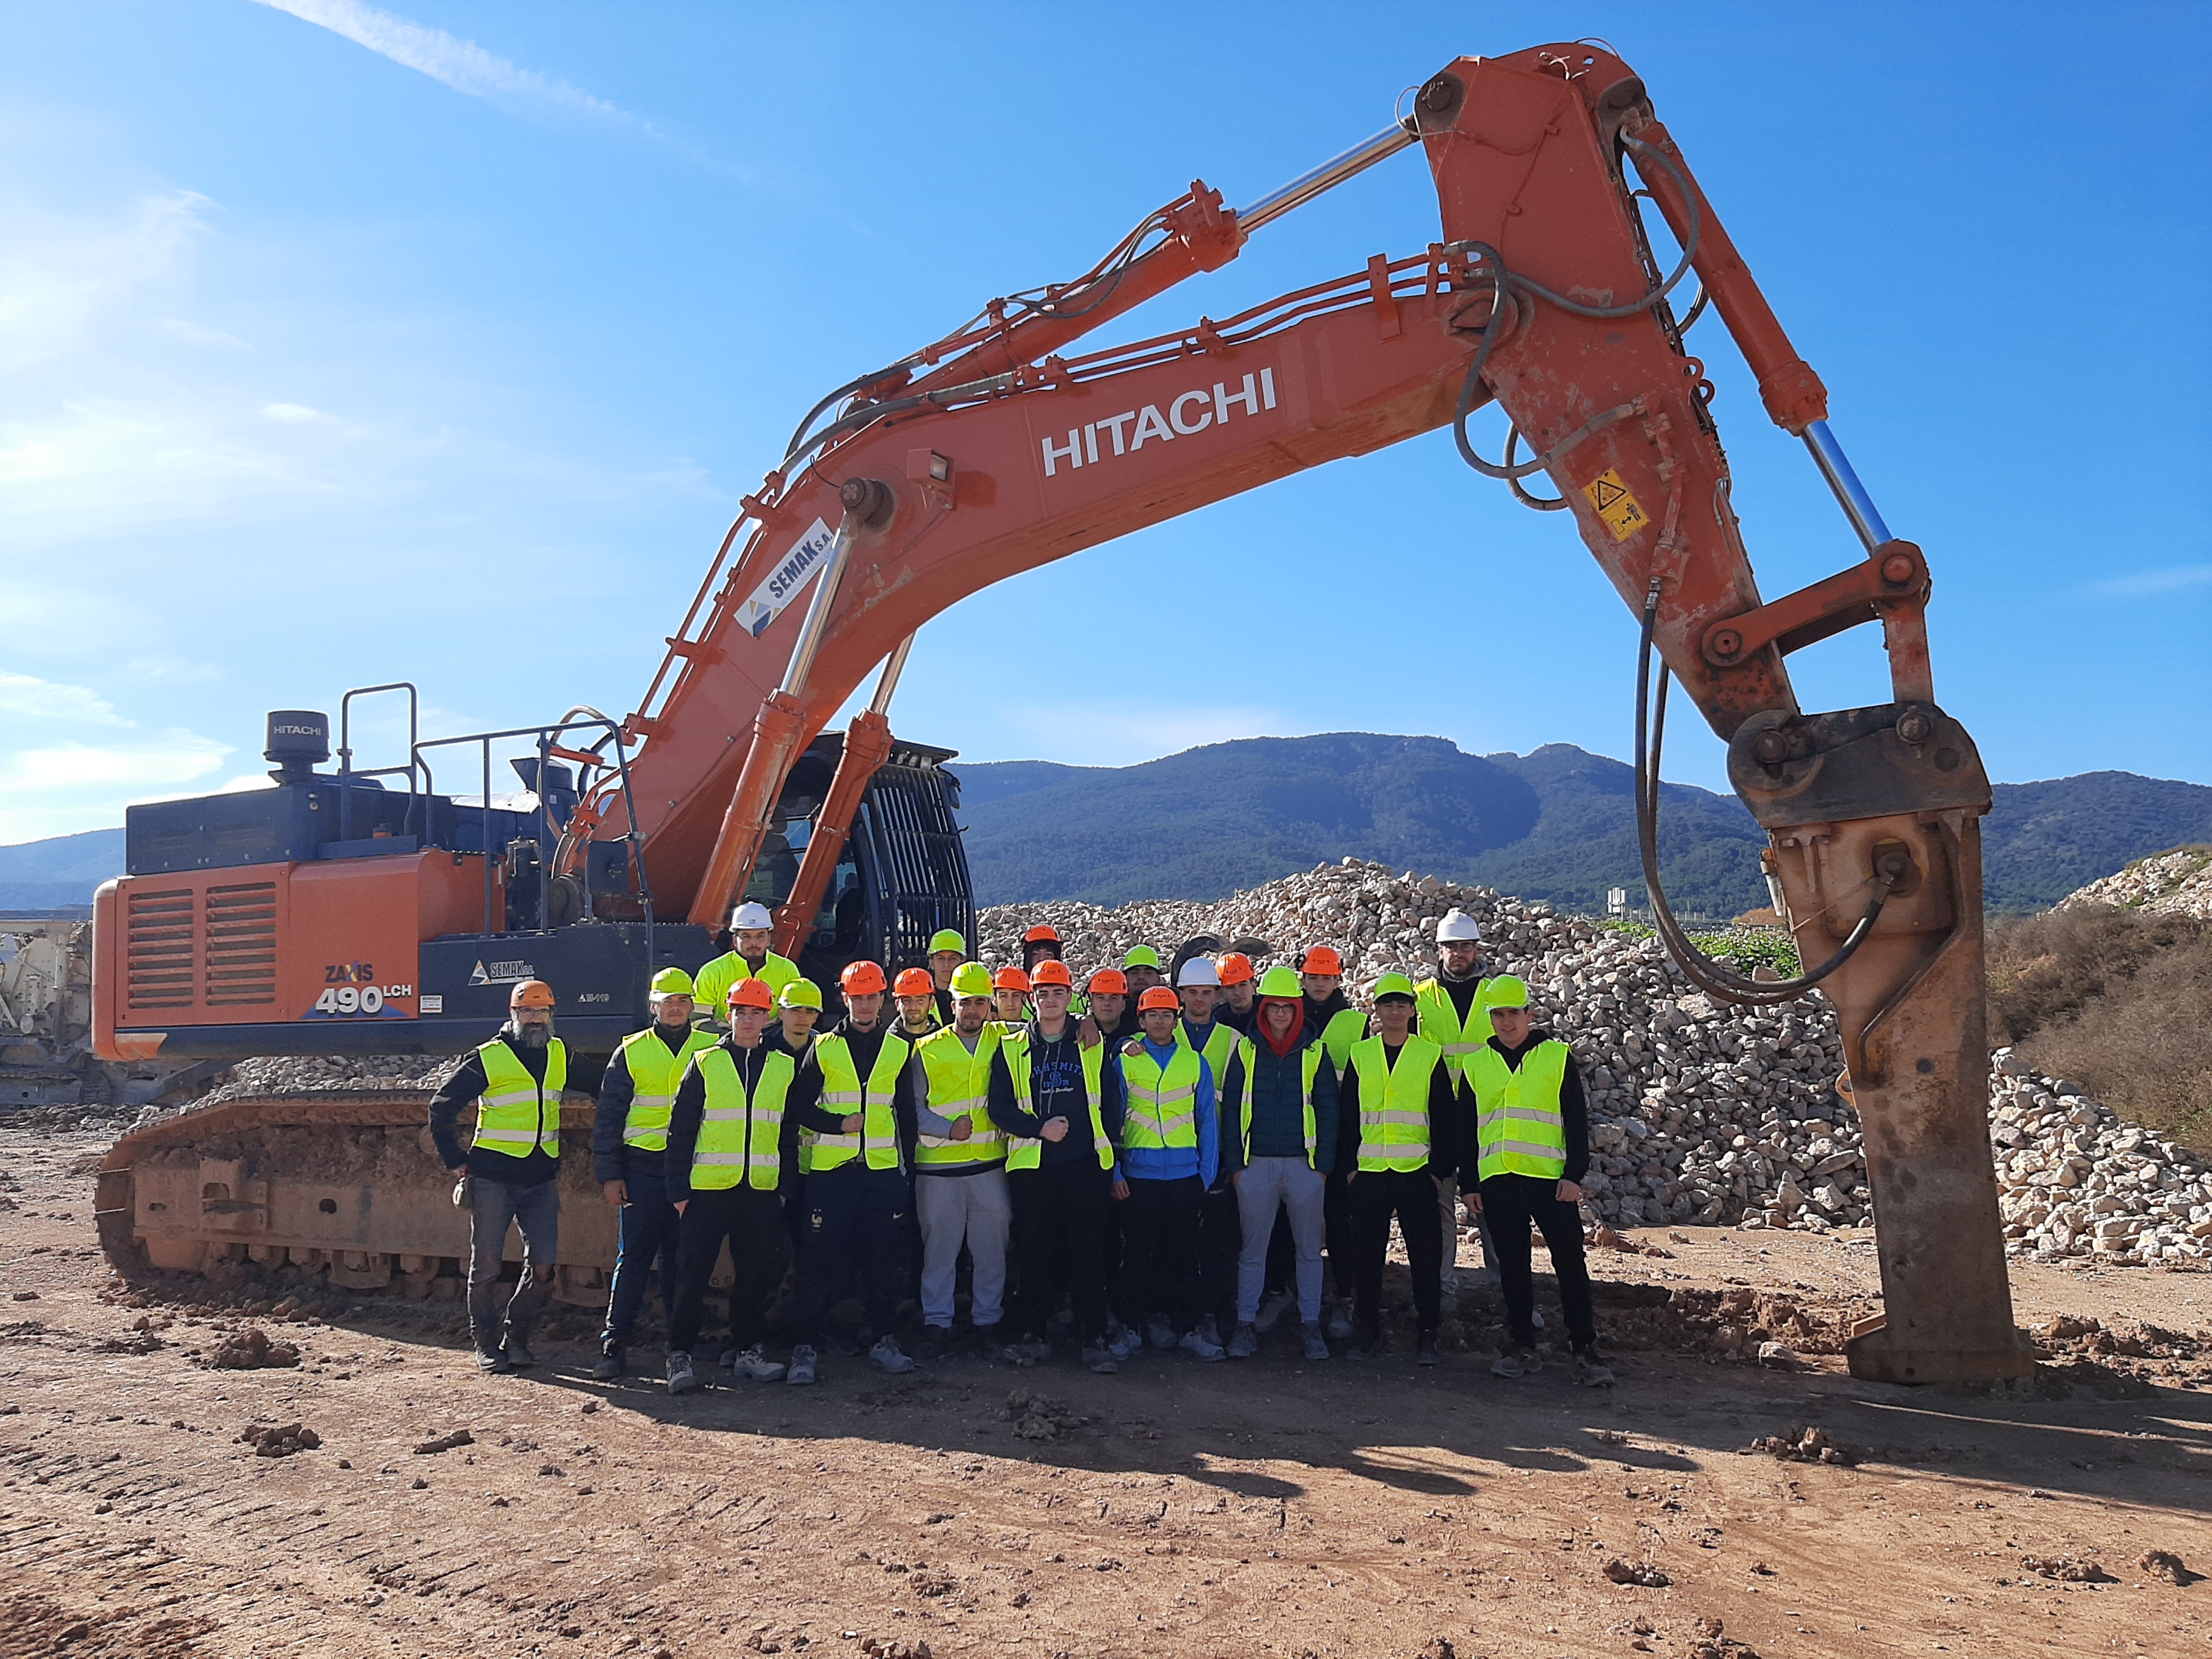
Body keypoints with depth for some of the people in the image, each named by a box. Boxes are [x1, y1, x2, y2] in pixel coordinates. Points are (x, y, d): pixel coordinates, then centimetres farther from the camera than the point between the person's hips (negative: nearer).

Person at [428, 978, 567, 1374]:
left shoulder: (560, 1056, 9)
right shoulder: (488, 1059, -4)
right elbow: (441, 1108, 1)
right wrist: (456, 1160, 0)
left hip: (540, 1180, 4)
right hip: (492, 1178, -4)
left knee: (542, 1267, 1)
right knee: (486, 1266, 2)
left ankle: (516, 1338, 17)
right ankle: (487, 1345, 15)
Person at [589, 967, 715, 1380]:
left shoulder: (711, 1051, 7)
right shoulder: (631, 1052, 5)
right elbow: (608, 1117, 6)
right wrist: (608, 1174, 0)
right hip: (643, 1168, -1)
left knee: (681, 1260, 7)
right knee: (634, 1258, -1)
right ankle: (613, 1346, 5)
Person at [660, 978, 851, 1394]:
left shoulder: (785, 1067, 9)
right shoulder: (705, 1063, 3)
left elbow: (791, 1131, 13)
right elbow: (680, 1129, 2)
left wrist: (785, 1186, 7)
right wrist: (679, 1188, -4)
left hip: (762, 1190, 3)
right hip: (708, 1187, -2)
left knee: (758, 1272, 8)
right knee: (693, 1272, -1)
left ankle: (746, 1350, 21)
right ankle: (680, 1355, 10)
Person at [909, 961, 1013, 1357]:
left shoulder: (1002, 1041, 7)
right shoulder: (927, 1050, 4)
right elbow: (915, 1108, 2)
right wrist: (948, 1129, -12)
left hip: (991, 1163, 1)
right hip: (939, 1166, -1)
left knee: (992, 1247, 7)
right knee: (940, 1247, 4)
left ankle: (988, 1319, 21)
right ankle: (937, 1323, 15)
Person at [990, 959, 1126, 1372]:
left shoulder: (1094, 1047, 10)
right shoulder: (1012, 1049, 8)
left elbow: (1111, 1109, 10)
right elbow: (1000, 1107, 3)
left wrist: (1116, 1167, 6)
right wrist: (1040, 1128, -12)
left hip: (1086, 1166, 0)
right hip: (1032, 1166, 0)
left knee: (1089, 1252, 0)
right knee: (1033, 1253, 3)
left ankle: (1093, 1340, 6)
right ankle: (1032, 1334, 14)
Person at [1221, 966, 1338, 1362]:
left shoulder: (1314, 1052, 4)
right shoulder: (1245, 1050, 4)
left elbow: (1327, 1110, 5)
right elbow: (1231, 1109, 5)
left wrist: (1323, 1164, -1)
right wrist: (1234, 1164, -1)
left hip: (1304, 1164, 0)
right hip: (1256, 1164, 0)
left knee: (1309, 1249, 6)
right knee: (1252, 1249, 5)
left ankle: (1311, 1325, 15)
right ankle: (1246, 1324, 13)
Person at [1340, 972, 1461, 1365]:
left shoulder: (1431, 1056, 4)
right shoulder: (1360, 1055, 8)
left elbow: (1446, 1118, 3)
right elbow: (1346, 1114, 9)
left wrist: (1441, 1167, -3)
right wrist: (1348, 1165, 2)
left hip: (1417, 1172, -1)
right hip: (1368, 1172, 2)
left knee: (1425, 1254, 0)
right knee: (1366, 1254, 5)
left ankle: (1427, 1335, 11)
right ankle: (1369, 1329, 17)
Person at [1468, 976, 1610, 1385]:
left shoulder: (1558, 1057, 3)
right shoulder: (1477, 1064, 10)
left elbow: (1577, 1121, 2)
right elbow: (1468, 1128, 14)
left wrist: (1574, 1175, -6)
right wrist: (1471, 1182, 9)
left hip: (1549, 1178, -3)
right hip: (1498, 1181, 3)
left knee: (1571, 1265, -3)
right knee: (1512, 1267, 8)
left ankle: (1586, 1351, 3)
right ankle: (1521, 1347, 18)